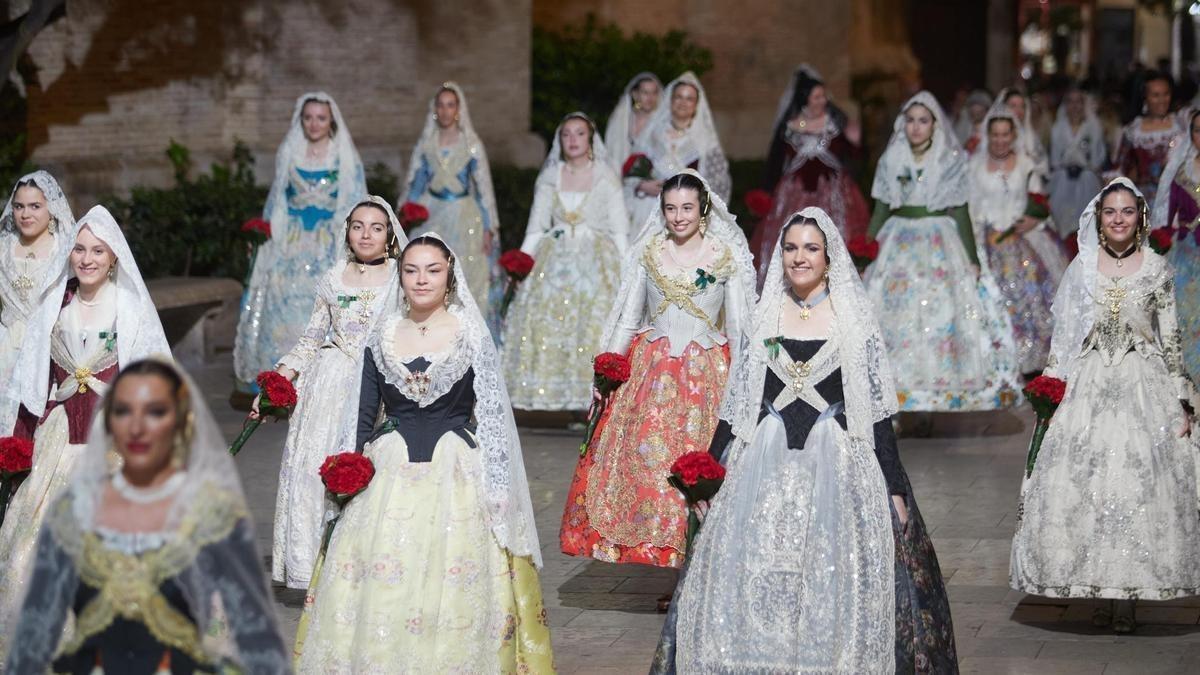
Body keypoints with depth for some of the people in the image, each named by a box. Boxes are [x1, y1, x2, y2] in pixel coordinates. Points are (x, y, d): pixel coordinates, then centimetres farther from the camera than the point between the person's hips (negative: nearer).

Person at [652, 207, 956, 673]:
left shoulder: (854, 322, 2)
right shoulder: (761, 319, 8)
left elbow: (876, 409, 2)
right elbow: (735, 402, 11)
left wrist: (895, 489, -1)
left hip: (837, 463, -2)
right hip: (765, 466, 2)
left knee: (835, 585, -3)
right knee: (755, 585, 0)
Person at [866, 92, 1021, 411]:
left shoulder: (951, 161, 0)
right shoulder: (891, 160, 6)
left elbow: (961, 213, 0)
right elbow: (881, 210, 10)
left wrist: (973, 259, -3)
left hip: (941, 244, -2)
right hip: (900, 244, 2)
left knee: (942, 311, -6)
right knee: (896, 312, -1)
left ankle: (941, 381, 1)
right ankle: (897, 383, 4)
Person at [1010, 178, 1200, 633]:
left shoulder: (1157, 269, 4)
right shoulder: (1082, 268, 7)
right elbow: (1063, 336, 10)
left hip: (1144, 388, -1)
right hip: (1088, 387, 1)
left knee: (1140, 487, -4)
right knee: (1082, 488, -3)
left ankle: (1128, 597, 4)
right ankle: (1101, 593, 7)